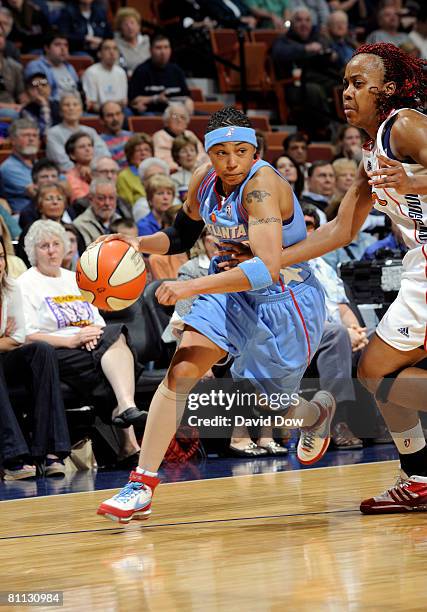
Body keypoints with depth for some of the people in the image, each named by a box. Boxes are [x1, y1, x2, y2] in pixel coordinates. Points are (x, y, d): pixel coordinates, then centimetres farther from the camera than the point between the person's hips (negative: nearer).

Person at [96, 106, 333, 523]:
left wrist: (192, 287, -43)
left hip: (284, 298, -6)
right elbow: (181, 236, 14)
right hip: (231, 287, 6)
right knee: (180, 372, -11)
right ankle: (142, 484, -9)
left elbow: (267, 269, -39)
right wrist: (138, 243, -7)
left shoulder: (262, 185, -29)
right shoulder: (204, 179, -6)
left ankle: (319, 411, 45)